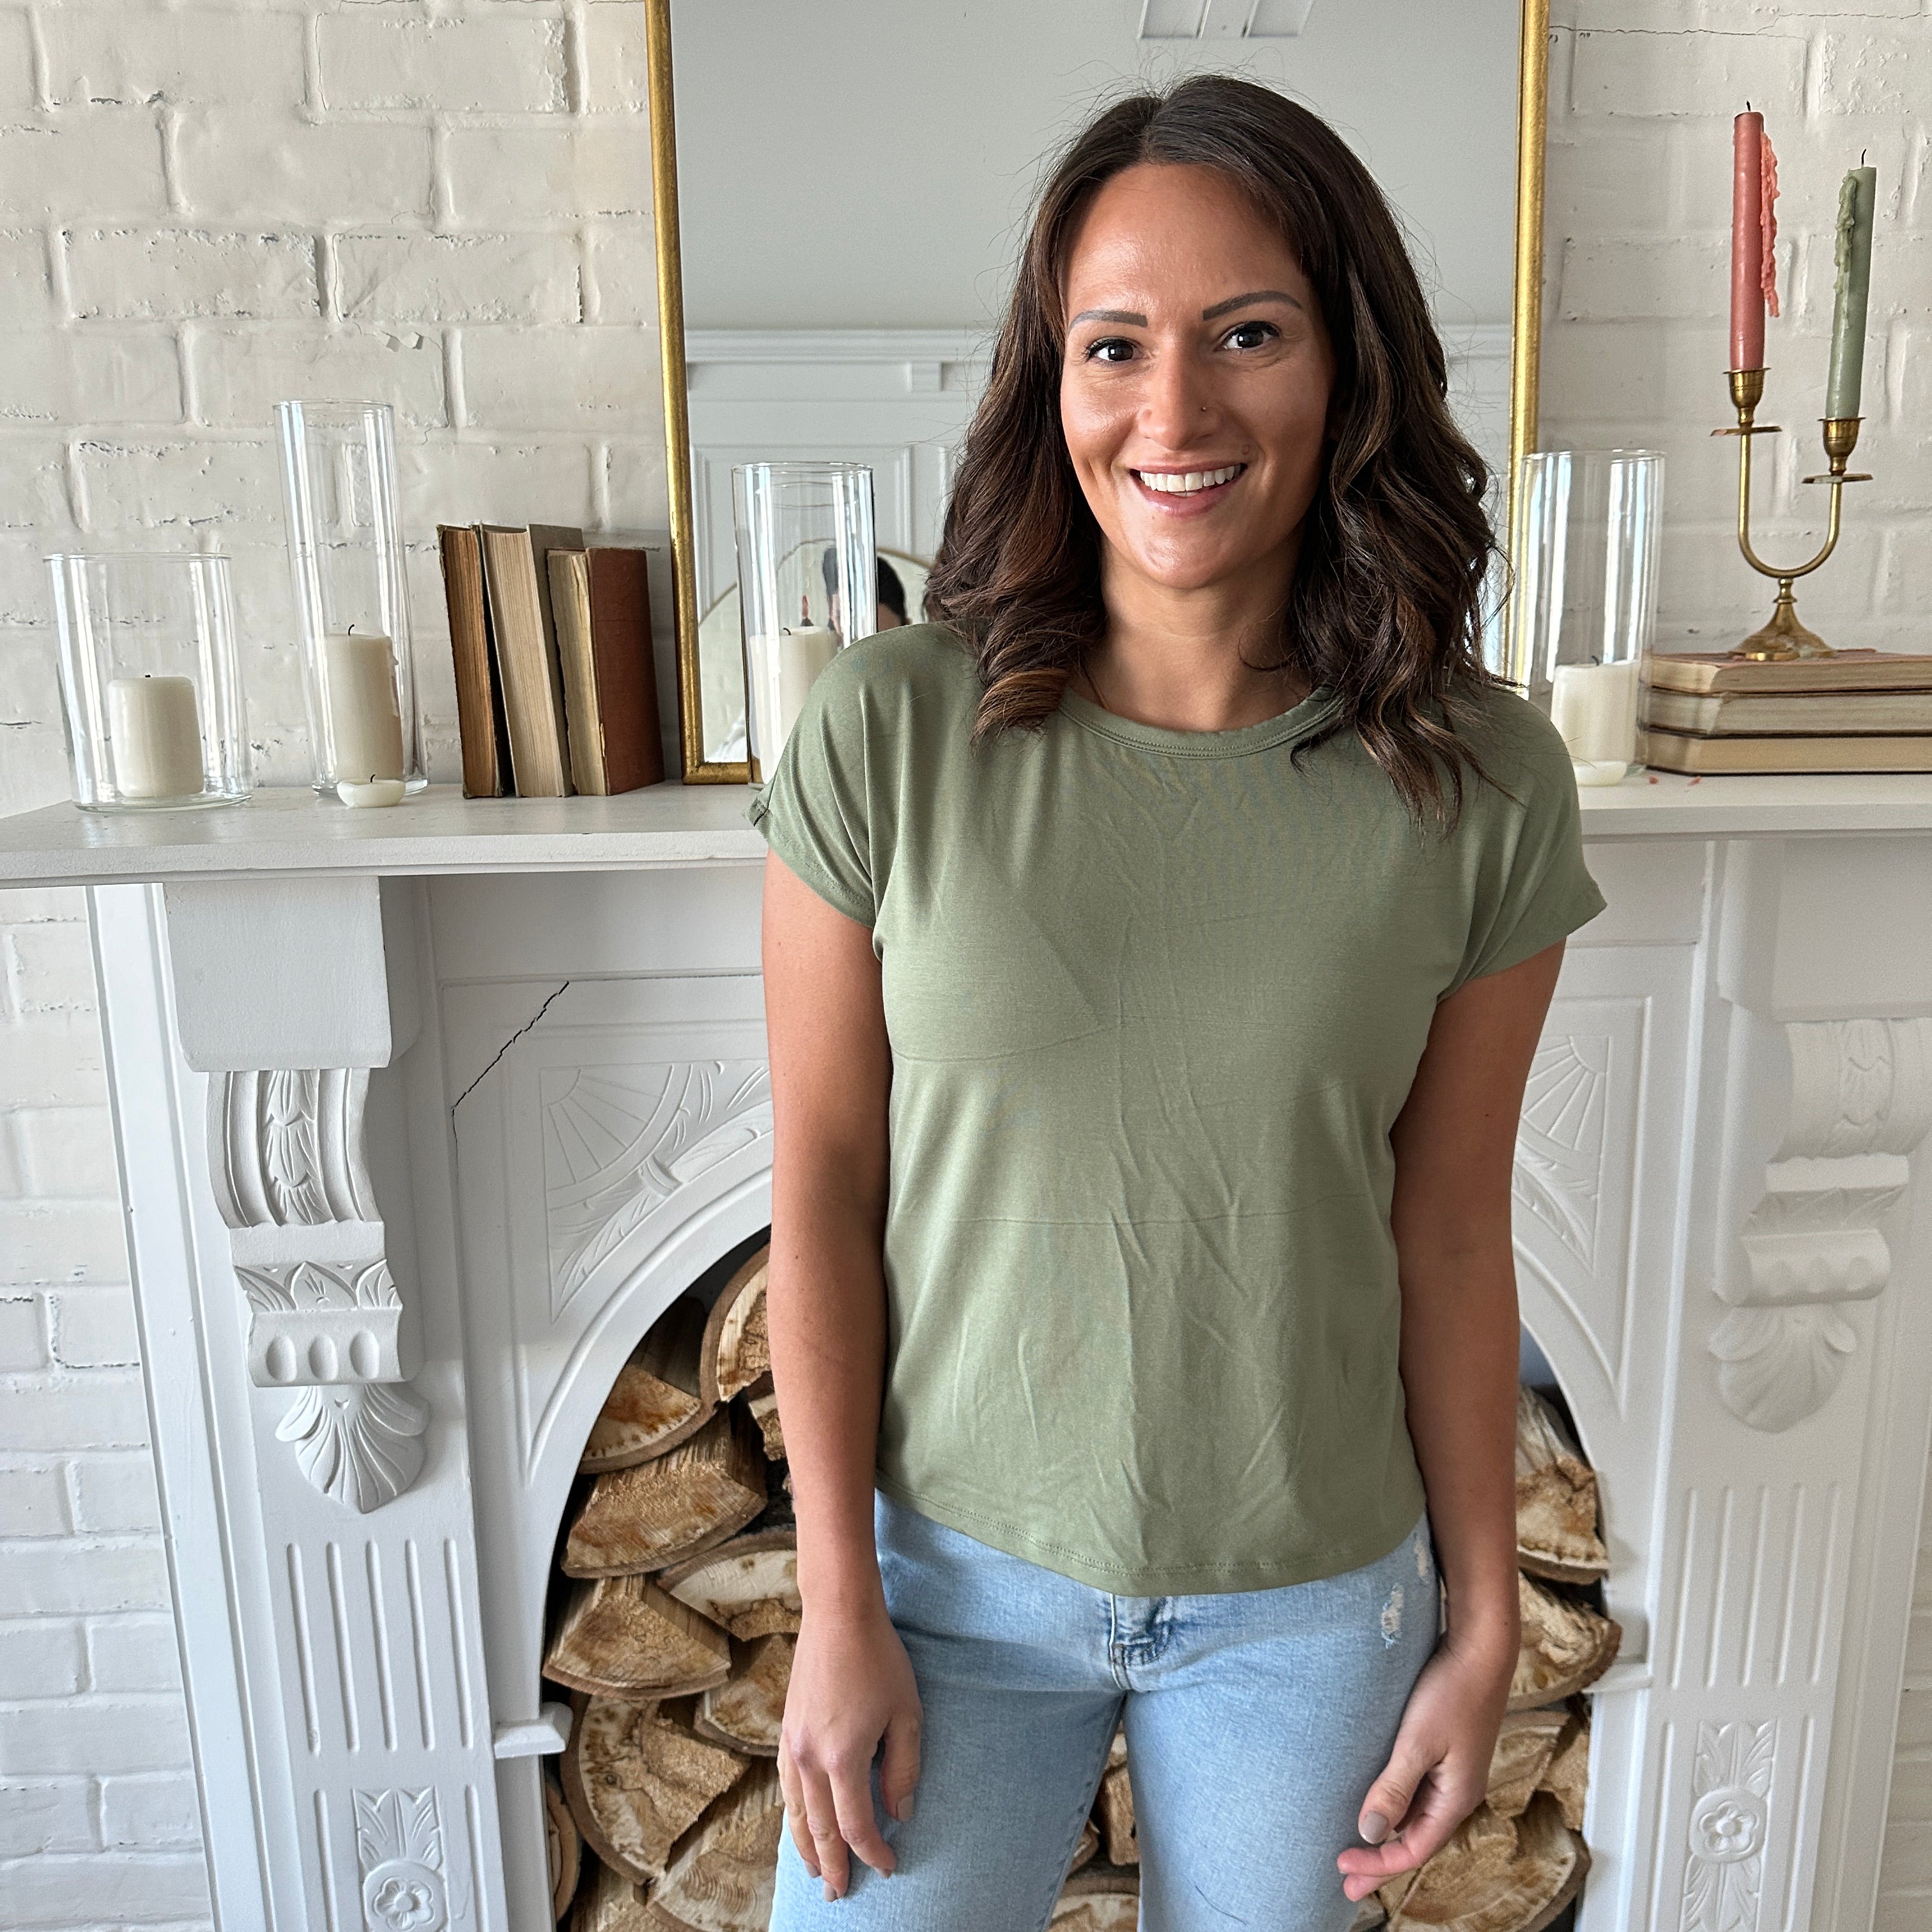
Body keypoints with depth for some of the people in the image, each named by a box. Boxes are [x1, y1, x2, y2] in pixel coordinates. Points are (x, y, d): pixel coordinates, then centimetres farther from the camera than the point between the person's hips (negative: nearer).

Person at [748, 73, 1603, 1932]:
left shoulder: (1480, 782, -12)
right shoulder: (890, 731, -16)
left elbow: (1449, 1235, -4)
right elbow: (823, 1193, -10)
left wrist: (1485, 1620, 3)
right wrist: (838, 1606, -6)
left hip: (1312, 1601, 2)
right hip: (960, 1570, -1)